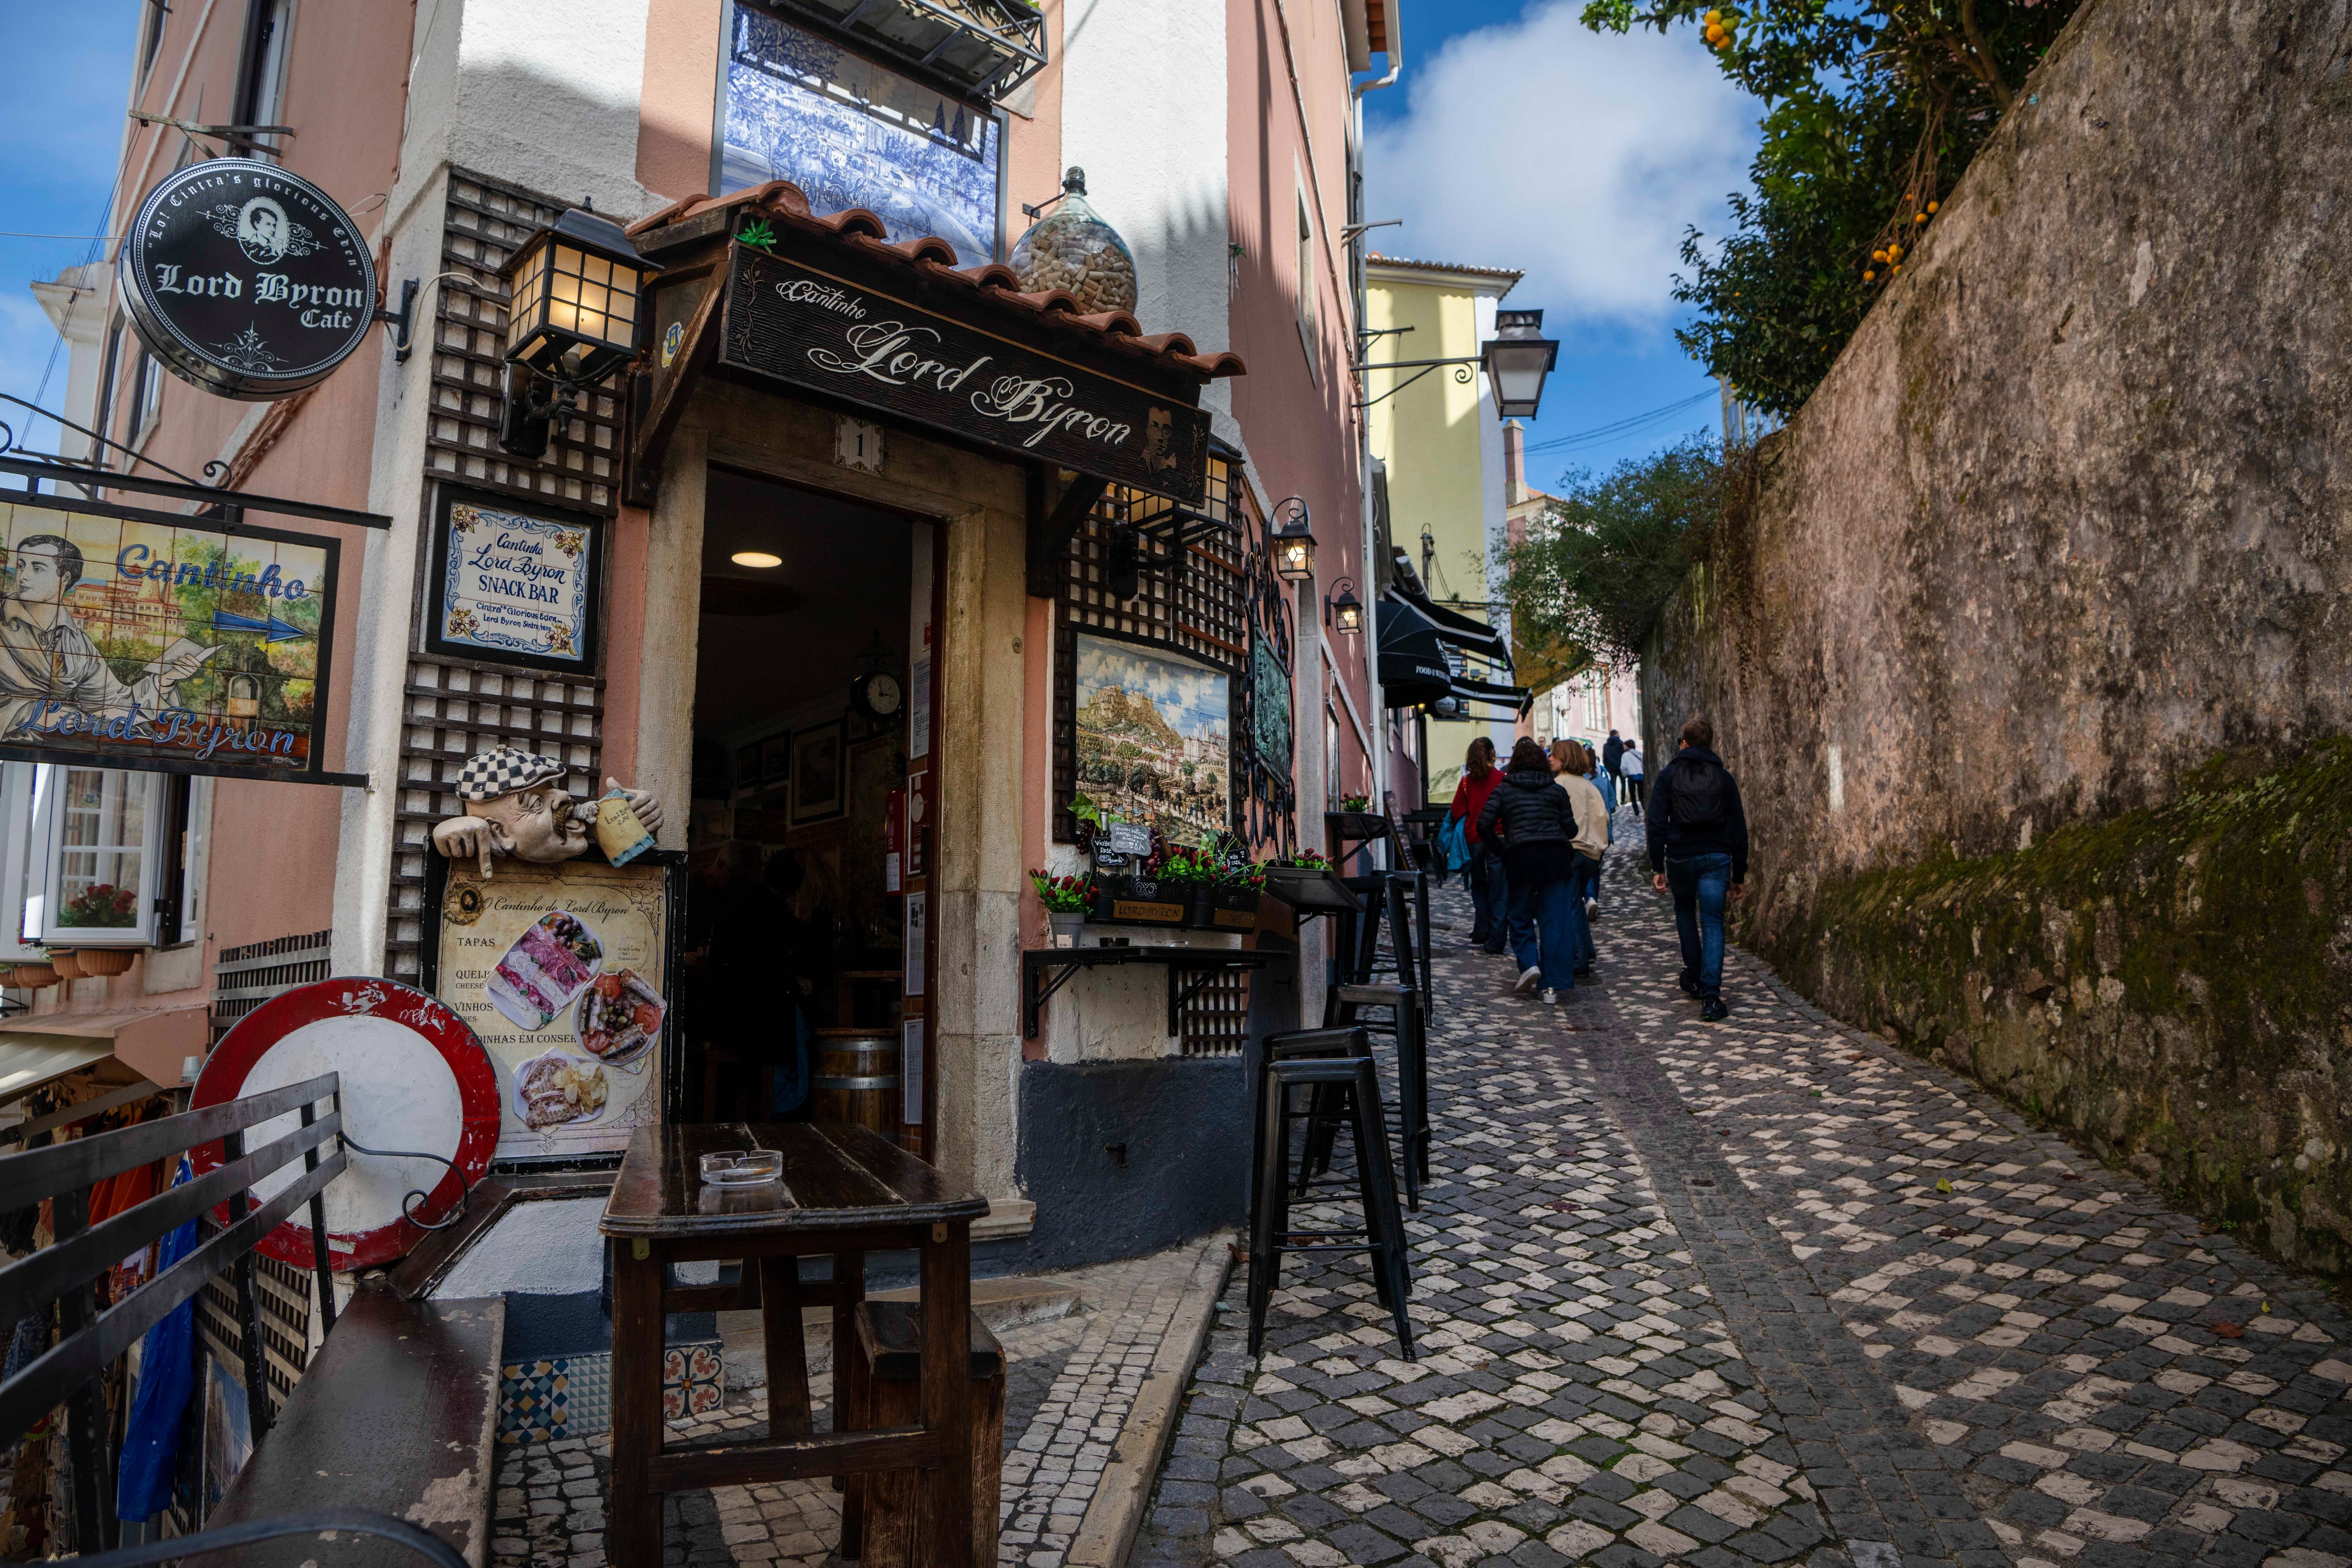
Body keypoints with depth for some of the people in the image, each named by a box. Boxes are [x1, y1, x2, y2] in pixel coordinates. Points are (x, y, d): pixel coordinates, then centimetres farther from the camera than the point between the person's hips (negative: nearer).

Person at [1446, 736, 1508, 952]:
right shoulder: (1502, 779, -7)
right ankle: (1494, 940, 0)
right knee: (1498, 889, 2)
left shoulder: (1467, 782, -2)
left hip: (1473, 839, 2)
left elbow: (1456, 813, -2)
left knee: (1479, 886, 20)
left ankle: (1481, 931, 15)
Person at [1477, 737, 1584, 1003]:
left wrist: (1500, 845, 11)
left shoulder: (1503, 790, 7)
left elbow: (1484, 824, -3)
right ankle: (1554, 985, 1)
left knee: (1521, 916, 16)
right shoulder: (1556, 790, 10)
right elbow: (1570, 830, 9)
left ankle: (1529, 963, -5)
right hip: (1557, 857, 1)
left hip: (1521, 858, -1)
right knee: (1555, 919, 3)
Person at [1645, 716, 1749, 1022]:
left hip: (1680, 856, 0)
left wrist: (1657, 867, 0)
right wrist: (1738, 876, 13)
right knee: (1712, 922, -1)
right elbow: (1739, 828, 8)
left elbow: (1657, 823, -3)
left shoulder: (1669, 774, 3)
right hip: (1716, 857, 0)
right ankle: (1711, 994, -12)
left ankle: (1694, 977, 31)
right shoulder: (1724, 777, 7)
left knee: (1685, 914, 23)